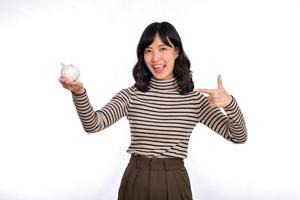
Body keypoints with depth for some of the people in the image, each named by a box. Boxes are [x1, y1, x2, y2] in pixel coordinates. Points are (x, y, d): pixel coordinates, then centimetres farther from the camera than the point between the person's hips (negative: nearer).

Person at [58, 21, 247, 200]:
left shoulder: (195, 98, -4)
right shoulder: (131, 95, -3)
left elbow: (239, 136, -7)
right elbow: (93, 124, -16)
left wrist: (229, 103, -25)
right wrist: (79, 93, -34)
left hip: (174, 182, 0)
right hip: (136, 182, 0)